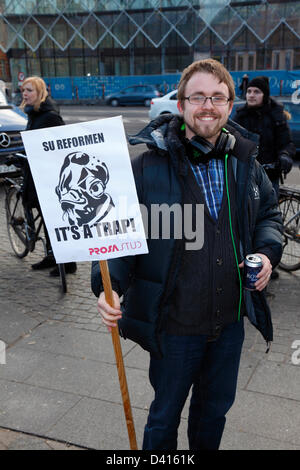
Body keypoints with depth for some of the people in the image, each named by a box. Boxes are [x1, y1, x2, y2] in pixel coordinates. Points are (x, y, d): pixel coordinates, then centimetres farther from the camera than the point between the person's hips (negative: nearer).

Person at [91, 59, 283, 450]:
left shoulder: (244, 161, 0)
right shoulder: (149, 164, -15)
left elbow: (269, 212, 15)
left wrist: (267, 252, -4)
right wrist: (109, 285, -27)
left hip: (231, 319, 5)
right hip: (175, 324, -4)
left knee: (215, 409, 27)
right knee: (165, 417, 18)